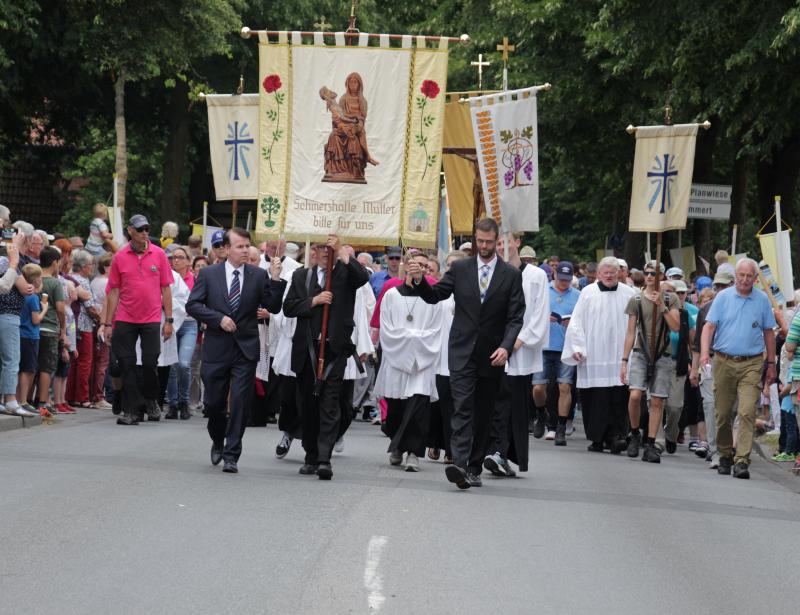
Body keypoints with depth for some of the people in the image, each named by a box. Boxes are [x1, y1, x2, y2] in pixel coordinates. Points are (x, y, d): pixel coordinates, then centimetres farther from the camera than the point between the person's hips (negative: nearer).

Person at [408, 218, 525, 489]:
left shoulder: (511, 275, 2)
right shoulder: (460, 269, 6)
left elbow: (515, 317, -2)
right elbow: (434, 296, 5)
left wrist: (506, 347, -17)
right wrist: (419, 280, -15)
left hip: (492, 355, 1)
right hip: (463, 352, -1)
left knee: (483, 414, 8)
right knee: (462, 408, -14)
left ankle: (474, 468, 16)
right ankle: (460, 464, -25)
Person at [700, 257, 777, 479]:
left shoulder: (762, 300, 7)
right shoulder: (723, 297, 4)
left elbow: (769, 333, 13)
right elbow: (709, 326, -1)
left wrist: (771, 364, 12)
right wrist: (704, 352, -17)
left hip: (751, 363, -1)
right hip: (724, 361, 1)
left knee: (747, 412, -13)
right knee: (722, 413, 7)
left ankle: (742, 460, -16)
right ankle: (725, 456, 24)